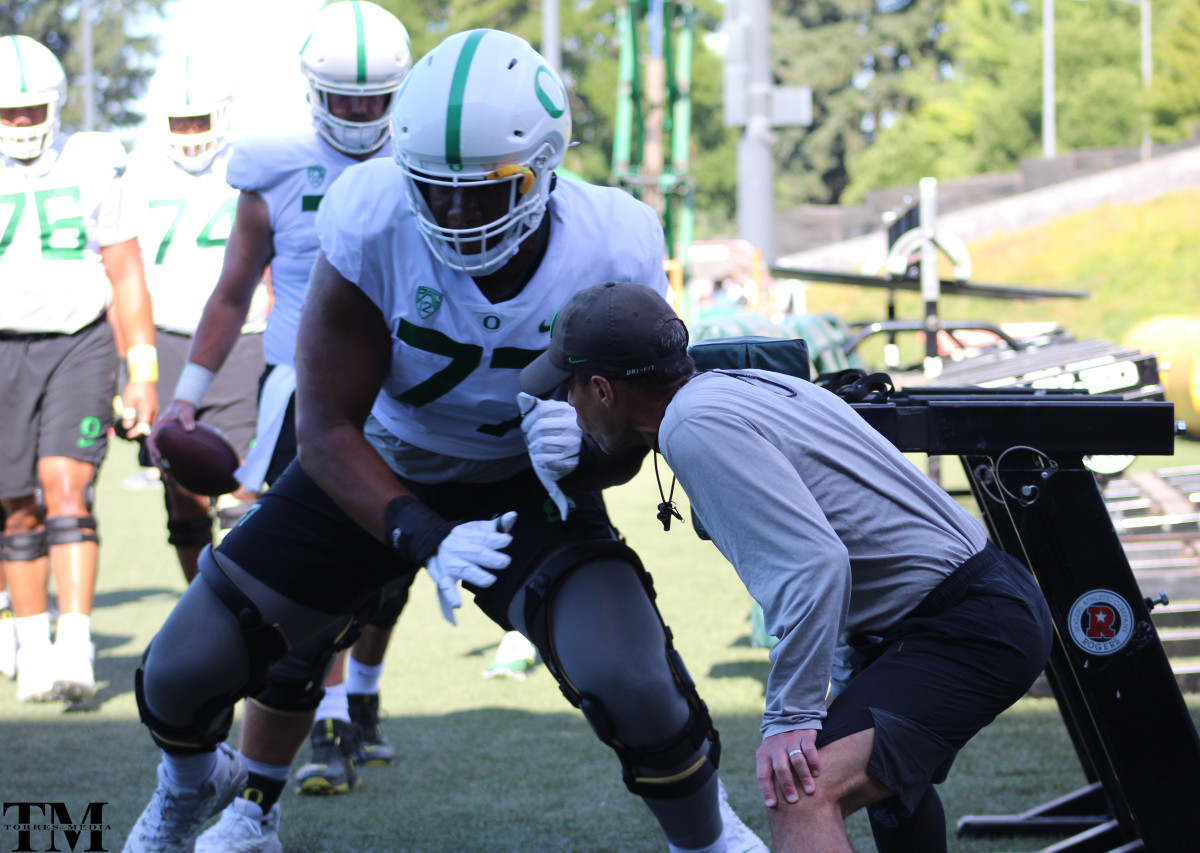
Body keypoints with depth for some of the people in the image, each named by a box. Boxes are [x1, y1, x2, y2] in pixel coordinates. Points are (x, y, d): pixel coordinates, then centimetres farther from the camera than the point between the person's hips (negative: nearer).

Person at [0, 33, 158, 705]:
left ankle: (76, 650, -19)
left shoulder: (90, 168, 0)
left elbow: (126, 276, 4)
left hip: (80, 345, -1)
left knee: (67, 490, -16)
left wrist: (144, 374, 2)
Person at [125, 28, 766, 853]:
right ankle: (193, 782, 40)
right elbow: (327, 428, -21)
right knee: (178, 677, -1)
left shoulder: (616, 253, -26)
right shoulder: (372, 221, -28)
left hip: (524, 488, -1)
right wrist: (420, 536, -36)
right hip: (377, 476, 1)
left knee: (631, 683, -26)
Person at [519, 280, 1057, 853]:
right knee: (884, 770, 38)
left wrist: (791, 717, -28)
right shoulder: (737, 386, 11)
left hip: (969, 627, -11)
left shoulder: (695, 425, -19)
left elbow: (812, 561, -29)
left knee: (801, 796, -29)